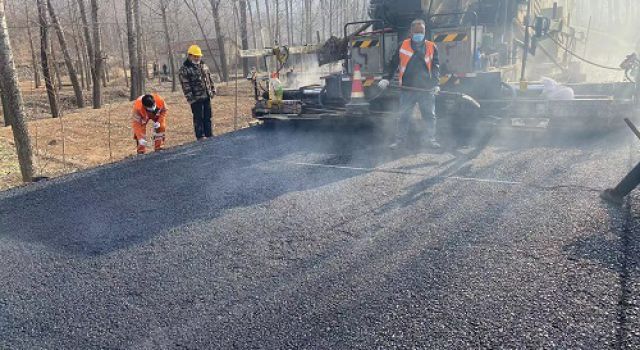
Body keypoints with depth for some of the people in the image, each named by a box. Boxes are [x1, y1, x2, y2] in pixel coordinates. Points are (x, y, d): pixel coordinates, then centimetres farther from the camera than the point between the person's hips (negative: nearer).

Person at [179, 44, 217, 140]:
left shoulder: (203, 66, 12)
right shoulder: (184, 69, -8)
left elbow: (210, 78, 16)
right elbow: (185, 85, -13)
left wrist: (213, 90, 9)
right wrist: (190, 97, -17)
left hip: (207, 96, 6)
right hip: (196, 98, -6)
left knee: (208, 117, 11)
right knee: (198, 118, 0)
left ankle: (209, 135, 20)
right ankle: (200, 136, 8)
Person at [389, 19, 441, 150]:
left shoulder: (432, 47, 6)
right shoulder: (403, 46, 5)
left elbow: (436, 67, 8)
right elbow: (394, 64, 10)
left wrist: (436, 84, -1)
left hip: (427, 89, 1)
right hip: (407, 89, 0)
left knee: (430, 115, 6)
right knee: (403, 115, 4)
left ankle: (432, 139, 18)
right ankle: (400, 139, 14)